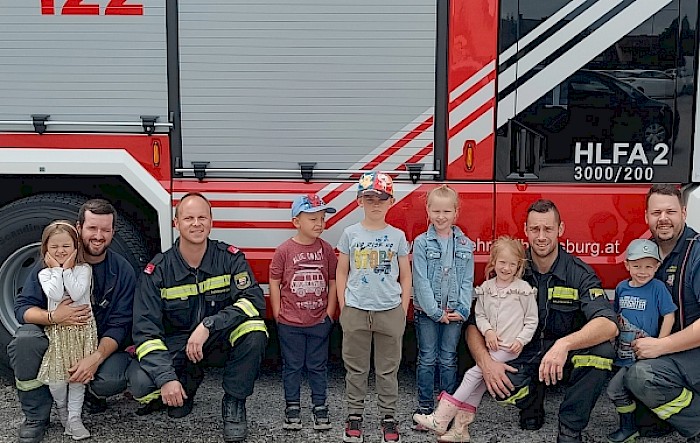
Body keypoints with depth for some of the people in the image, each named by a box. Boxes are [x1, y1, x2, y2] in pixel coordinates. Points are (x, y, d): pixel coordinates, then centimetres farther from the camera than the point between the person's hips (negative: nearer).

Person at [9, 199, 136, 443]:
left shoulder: (122, 271, -8)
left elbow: (119, 325, -12)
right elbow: (22, 307, -10)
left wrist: (96, 358, -29)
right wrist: (52, 316, -33)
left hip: (101, 345, -1)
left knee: (113, 380, -31)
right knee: (24, 340, -31)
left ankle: (93, 394, 10)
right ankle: (35, 417, -11)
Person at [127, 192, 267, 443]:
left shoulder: (230, 258, -9)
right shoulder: (157, 270, -11)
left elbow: (254, 300, -22)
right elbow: (146, 330, -14)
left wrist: (208, 325, -34)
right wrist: (166, 379, -28)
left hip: (221, 340, 0)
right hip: (175, 345, 0)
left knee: (254, 329, -32)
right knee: (140, 383, -27)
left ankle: (234, 403, -10)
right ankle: (188, 381, 9)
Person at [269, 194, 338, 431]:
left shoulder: (326, 249, -1)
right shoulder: (284, 250, -8)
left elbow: (333, 282, 4)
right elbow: (274, 283, -3)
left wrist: (329, 313, 0)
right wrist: (278, 315, -4)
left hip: (319, 322, 2)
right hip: (290, 323, -1)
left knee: (318, 366, 11)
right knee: (292, 366, 11)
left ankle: (320, 407, 24)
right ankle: (292, 407, 23)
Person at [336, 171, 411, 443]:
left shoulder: (397, 236, 1)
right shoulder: (351, 234, 1)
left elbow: (405, 276, 6)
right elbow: (342, 272, 5)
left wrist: (403, 311, 1)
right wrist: (343, 308, 1)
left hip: (390, 311, 0)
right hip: (356, 310, 0)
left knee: (388, 370, 9)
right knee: (356, 368, 10)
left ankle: (388, 417, 20)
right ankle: (354, 415, 22)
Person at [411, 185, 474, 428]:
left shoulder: (465, 245, 3)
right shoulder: (421, 243, -5)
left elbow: (467, 281, 2)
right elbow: (421, 281, -10)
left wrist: (462, 310, -8)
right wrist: (435, 312, -14)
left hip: (454, 312, 2)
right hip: (426, 311, -2)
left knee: (448, 360, 10)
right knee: (427, 360, 6)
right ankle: (424, 408, 15)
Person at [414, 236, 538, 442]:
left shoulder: (524, 290, -3)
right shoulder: (486, 288, 8)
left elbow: (531, 321, 0)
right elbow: (479, 315, 8)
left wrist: (521, 340, -12)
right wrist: (487, 330, -10)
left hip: (509, 348, -5)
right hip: (490, 345, 5)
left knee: (473, 374, -15)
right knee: (477, 384, 2)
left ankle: (440, 419, -14)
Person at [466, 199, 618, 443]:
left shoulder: (579, 273, -11)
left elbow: (609, 325, -26)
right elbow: (475, 324, -6)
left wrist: (565, 344, -44)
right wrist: (486, 362, -25)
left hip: (567, 358, 0)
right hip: (523, 354, 1)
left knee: (602, 351, -32)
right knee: (502, 386, -32)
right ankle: (532, 402, 7)